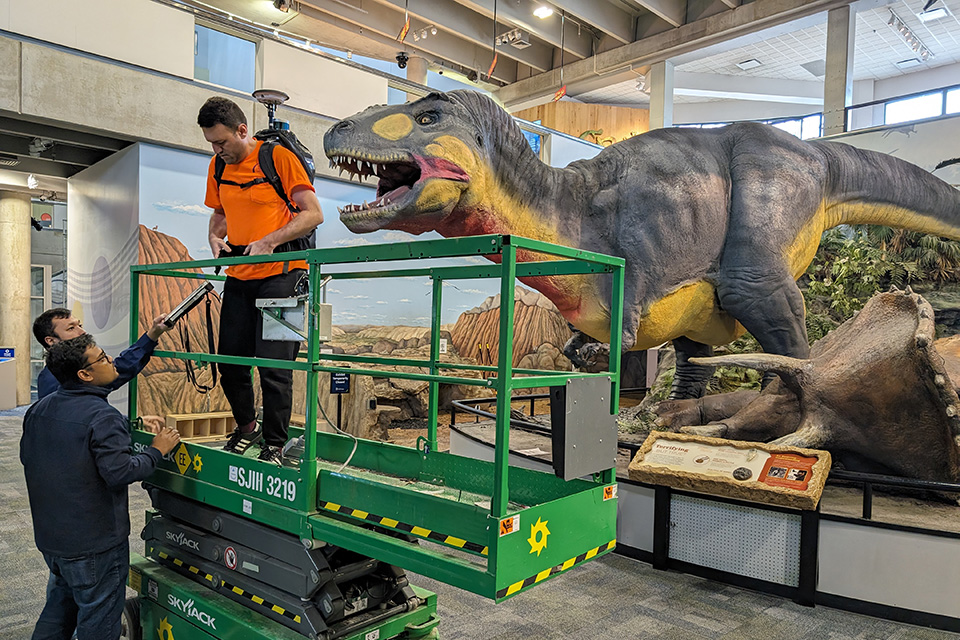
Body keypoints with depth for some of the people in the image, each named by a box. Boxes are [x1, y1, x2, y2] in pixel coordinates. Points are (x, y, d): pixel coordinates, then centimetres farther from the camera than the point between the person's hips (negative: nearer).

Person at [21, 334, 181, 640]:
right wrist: (156, 450, -16)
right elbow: (119, 472, -28)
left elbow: (27, 457, 15)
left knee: (62, 601, 28)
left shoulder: (38, 409, 3)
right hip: (94, 542, -8)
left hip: (49, 535, 8)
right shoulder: (103, 417, -25)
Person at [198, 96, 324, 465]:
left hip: (279, 273, -6)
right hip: (238, 278, 6)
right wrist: (215, 236, 2)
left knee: (274, 365, -8)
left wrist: (269, 242, -19)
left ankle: (274, 445, 8)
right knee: (230, 363, 9)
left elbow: (313, 214, -11)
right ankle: (246, 426, 32)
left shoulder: (279, 157, -7)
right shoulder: (218, 166, 12)